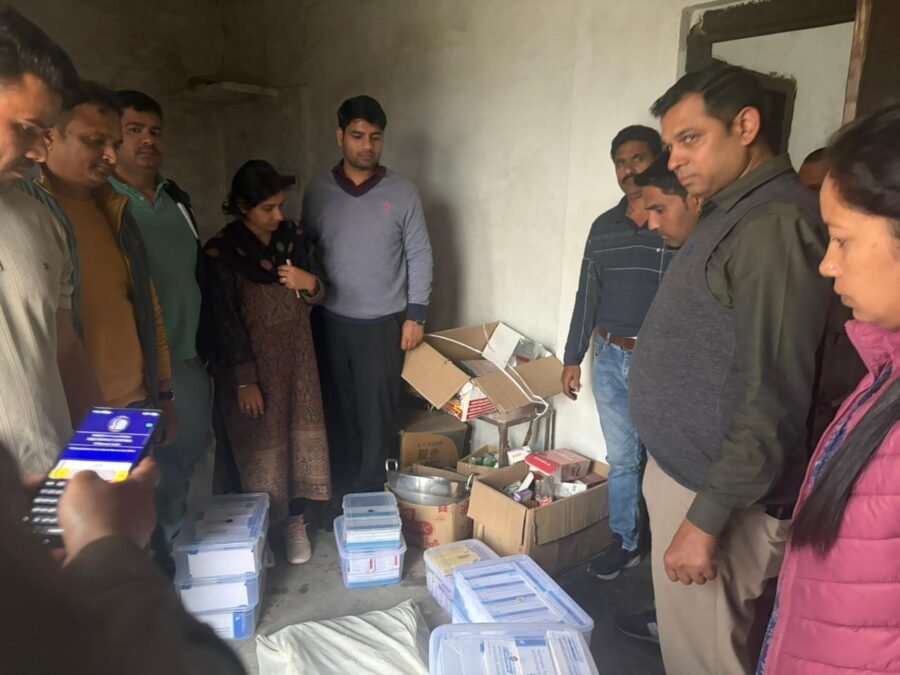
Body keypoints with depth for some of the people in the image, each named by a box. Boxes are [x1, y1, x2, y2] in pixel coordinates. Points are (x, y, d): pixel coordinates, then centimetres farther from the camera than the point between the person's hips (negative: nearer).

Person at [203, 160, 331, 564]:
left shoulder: (294, 237, 0)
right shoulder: (221, 252, -13)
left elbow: (320, 292, 7)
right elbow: (224, 321, -14)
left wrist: (309, 283, -18)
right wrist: (245, 380, -15)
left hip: (296, 356, 4)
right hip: (250, 362, -4)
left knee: (299, 435, 10)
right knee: (260, 442, 6)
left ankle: (295, 521, 27)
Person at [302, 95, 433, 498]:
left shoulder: (403, 193, -3)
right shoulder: (318, 190, 1)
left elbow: (419, 256, -2)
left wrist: (416, 315, -6)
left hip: (384, 324, -1)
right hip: (331, 322, 2)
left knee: (377, 414, 6)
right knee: (338, 411, 11)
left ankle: (371, 494, 24)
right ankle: (342, 492, 28)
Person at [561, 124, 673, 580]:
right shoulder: (604, 227, 9)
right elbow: (587, 296, 12)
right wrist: (572, 358, 11)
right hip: (609, 358, 5)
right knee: (621, 458, 15)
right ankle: (625, 542, 30)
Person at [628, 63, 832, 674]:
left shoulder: (775, 224, -20)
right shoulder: (732, 212, 11)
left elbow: (774, 399, -24)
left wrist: (706, 519, -21)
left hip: (718, 491, -9)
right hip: (683, 470, 9)